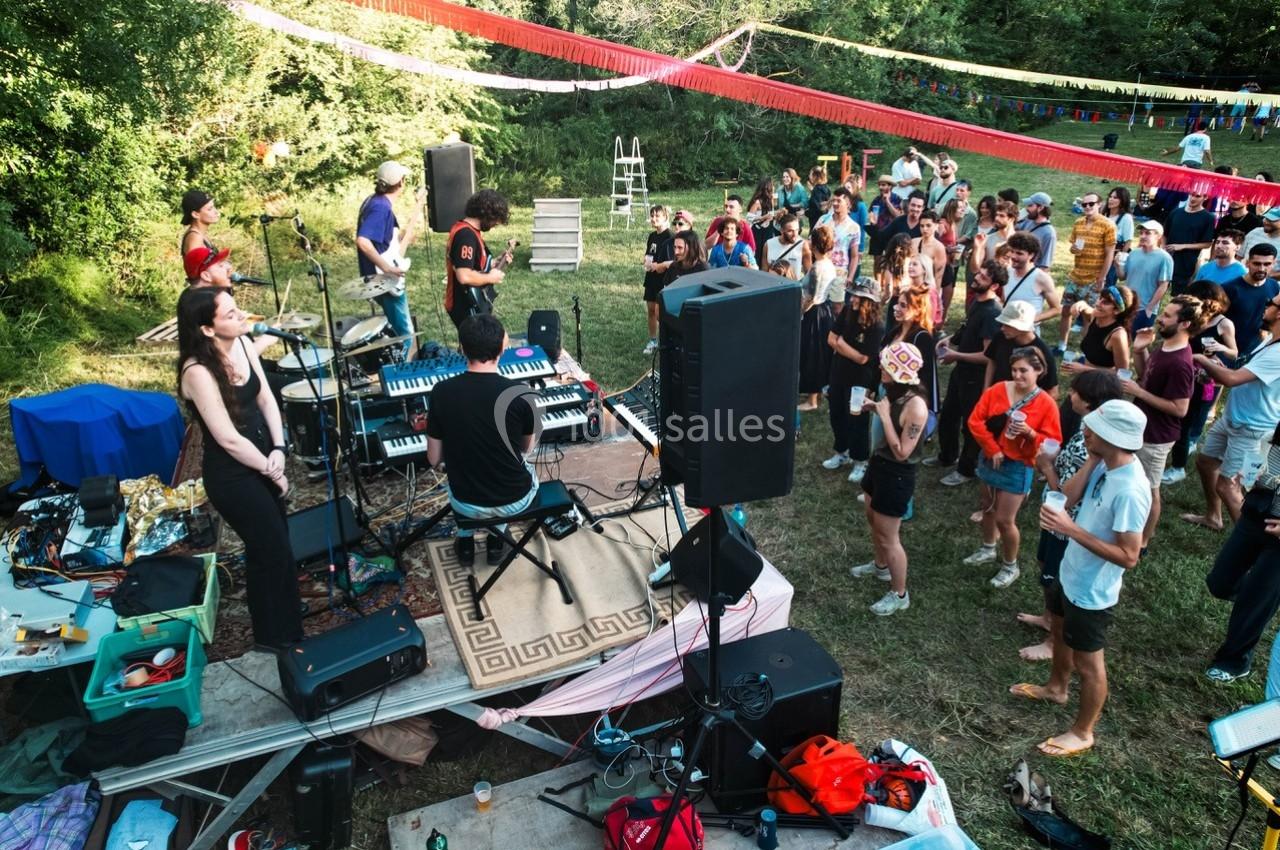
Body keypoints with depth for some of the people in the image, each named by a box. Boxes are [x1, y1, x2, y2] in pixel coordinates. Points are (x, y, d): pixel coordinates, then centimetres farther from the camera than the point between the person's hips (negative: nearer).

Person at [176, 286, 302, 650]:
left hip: (261, 460, 7)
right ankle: (276, 636, 30)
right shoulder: (198, 372, -27)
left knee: (274, 544, 21)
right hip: (232, 476, -7)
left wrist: (278, 450, -10)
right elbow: (228, 439, -24)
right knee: (273, 551, 7)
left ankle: (286, 623, 43)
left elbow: (266, 399, 3)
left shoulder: (242, 344, -4)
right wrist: (272, 472, -12)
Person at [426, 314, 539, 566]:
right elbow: (527, 448, 0)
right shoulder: (521, 394, -19)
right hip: (515, 500, -1)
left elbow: (434, 459, -4)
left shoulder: (441, 392, -15)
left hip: (465, 503, 1)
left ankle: (465, 541, 40)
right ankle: (496, 540, 36)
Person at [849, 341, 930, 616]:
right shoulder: (894, 392, -5)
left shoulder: (916, 406, -29)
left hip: (897, 475, -9)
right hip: (879, 463, 9)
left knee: (888, 537, 5)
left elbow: (902, 452, -27)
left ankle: (899, 595, 23)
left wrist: (884, 415, -28)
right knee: (873, 521, 28)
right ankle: (880, 565, 53)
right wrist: (874, 407, -2)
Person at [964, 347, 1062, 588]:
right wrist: (992, 449, -12)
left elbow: (1052, 443, -13)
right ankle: (988, 549, 45)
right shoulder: (997, 390, -8)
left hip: (1018, 467, -5)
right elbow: (975, 420, -7)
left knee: (1005, 520, -1)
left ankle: (1010, 567, 21)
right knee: (988, 508, 22)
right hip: (990, 459, 5)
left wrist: (1030, 433, -30)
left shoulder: (1046, 404, -16)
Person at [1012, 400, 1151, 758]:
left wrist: (1072, 530, -34)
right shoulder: (1105, 464, -8)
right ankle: (1056, 688, 57)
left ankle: (1082, 732, 34)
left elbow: (1128, 556, -30)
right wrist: (1092, 458, -16)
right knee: (1059, 630, 31)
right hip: (1071, 574, 9)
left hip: (1092, 591, -9)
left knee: (1087, 663, 12)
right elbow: (1069, 496, -8)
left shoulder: (1130, 491, -33)